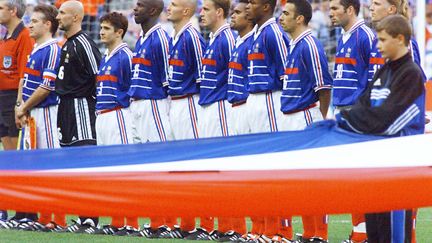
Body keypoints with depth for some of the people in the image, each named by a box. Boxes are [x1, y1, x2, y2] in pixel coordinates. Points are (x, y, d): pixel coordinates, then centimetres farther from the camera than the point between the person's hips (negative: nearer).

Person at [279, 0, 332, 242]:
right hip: (290, 121, 9)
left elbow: (324, 86, -15)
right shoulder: (293, 45, 14)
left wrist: (321, 121, -10)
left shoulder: (310, 45, -14)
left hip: (306, 117, -9)